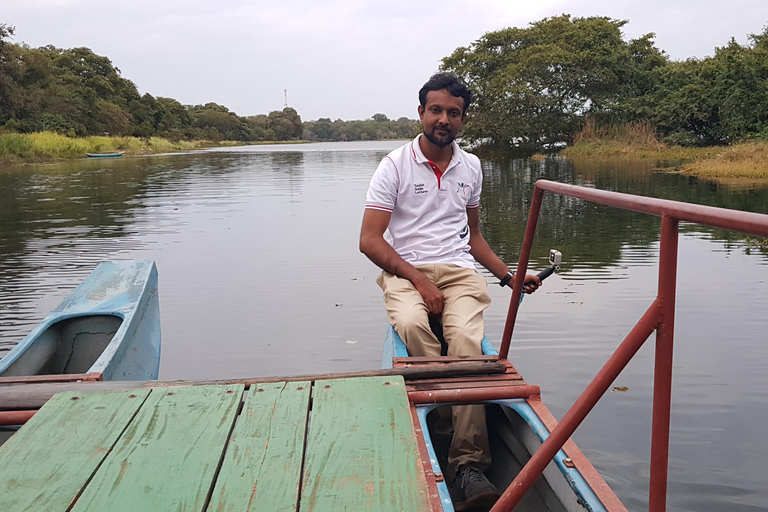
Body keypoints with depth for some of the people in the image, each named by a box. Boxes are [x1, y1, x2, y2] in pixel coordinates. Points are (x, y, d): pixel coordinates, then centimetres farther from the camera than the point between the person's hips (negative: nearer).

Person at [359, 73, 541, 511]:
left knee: (466, 338, -29)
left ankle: (469, 466, -31)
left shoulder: (471, 167, 15)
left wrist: (508, 274, 13)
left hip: (460, 270, 2)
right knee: (412, 324, -37)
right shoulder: (395, 166, 1)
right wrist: (418, 279, -16)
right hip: (405, 271, -2)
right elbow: (370, 240, -6)